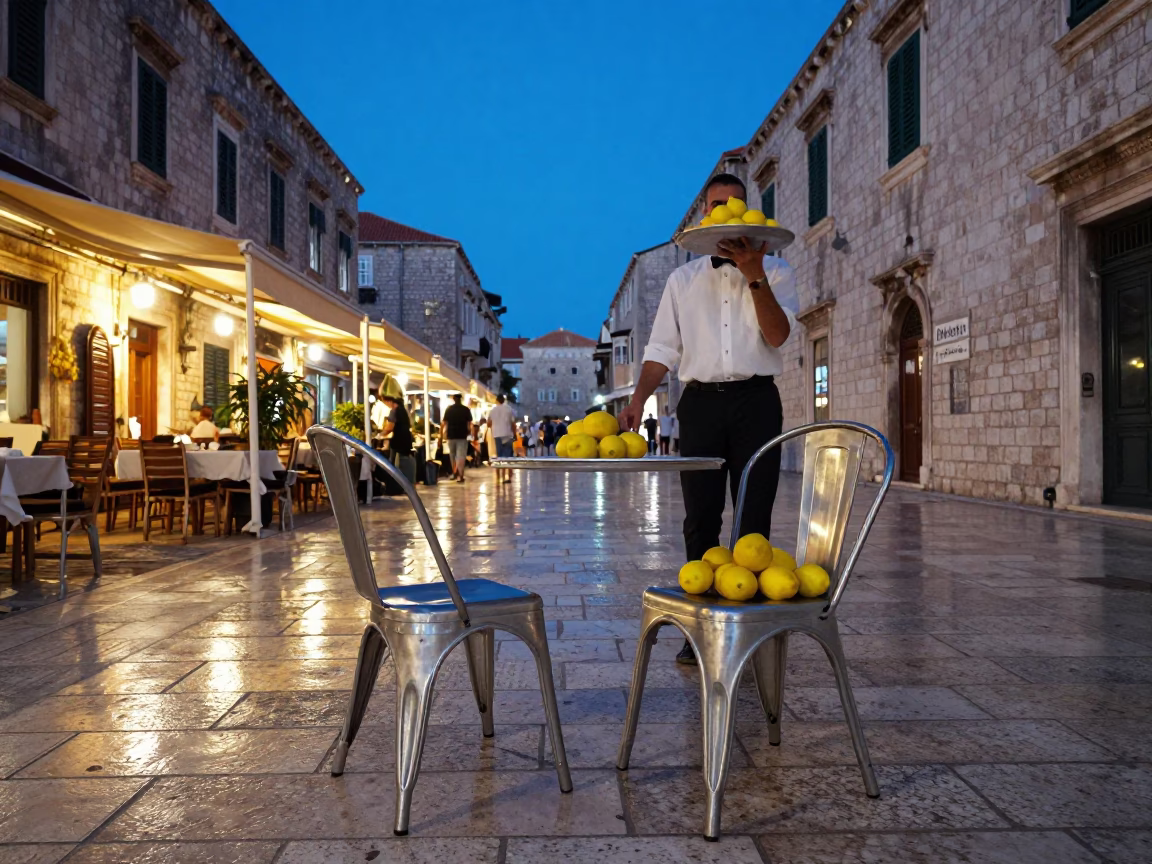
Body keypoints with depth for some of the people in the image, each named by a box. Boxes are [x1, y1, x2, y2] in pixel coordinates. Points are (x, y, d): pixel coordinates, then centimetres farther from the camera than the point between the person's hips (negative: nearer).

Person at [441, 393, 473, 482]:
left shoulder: (449, 409, 3)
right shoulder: (466, 409, -1)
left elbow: (444, 423, 0)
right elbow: (469, 423, -1)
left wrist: (442, 433, 7)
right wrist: (469, 432, 11)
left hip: (451, 435, 2)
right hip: (462, 435, -2)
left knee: (452, 456, 18)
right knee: (461, 456, -4)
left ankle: (455, 473, 29)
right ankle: (460, 476, -13)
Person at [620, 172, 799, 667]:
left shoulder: (775, 271, 10)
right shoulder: (683, 279, 15)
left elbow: (778, 336, -5)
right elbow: (663, 348, 8)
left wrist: (754, 277, -15)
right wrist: (638, 398, -7)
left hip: (756, 400, -1)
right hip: (701, 402, 1)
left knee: (754, 516, 1)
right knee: (701, 518, 1)